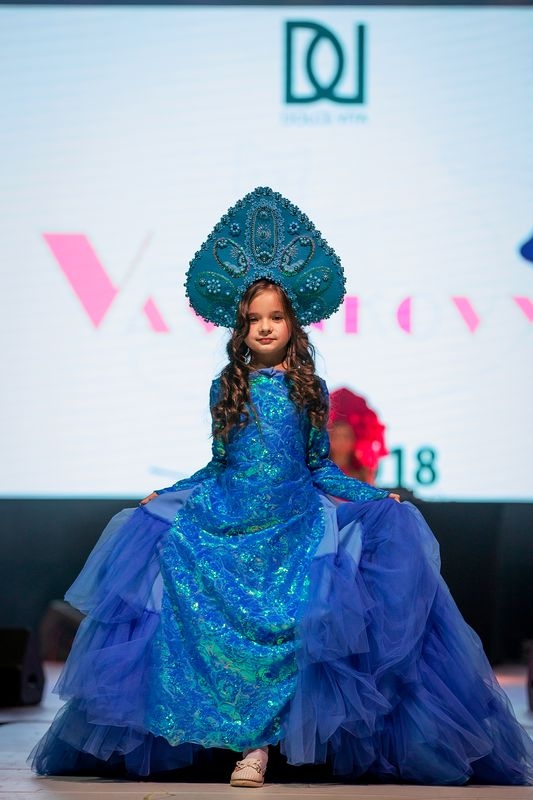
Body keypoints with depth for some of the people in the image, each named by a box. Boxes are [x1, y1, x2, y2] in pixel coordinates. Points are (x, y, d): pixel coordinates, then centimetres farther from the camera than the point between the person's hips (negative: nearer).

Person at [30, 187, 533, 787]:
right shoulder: (226, 387, 8)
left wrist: (377, 496, 0)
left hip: (296, 522, -1)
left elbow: (319, 465, 9)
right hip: (227, 518, 1)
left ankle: (257, 742, -16)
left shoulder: (309, 388, 6)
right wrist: (161, 495, 8)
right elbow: (218, 464, 13)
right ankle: (253, 739, -7)